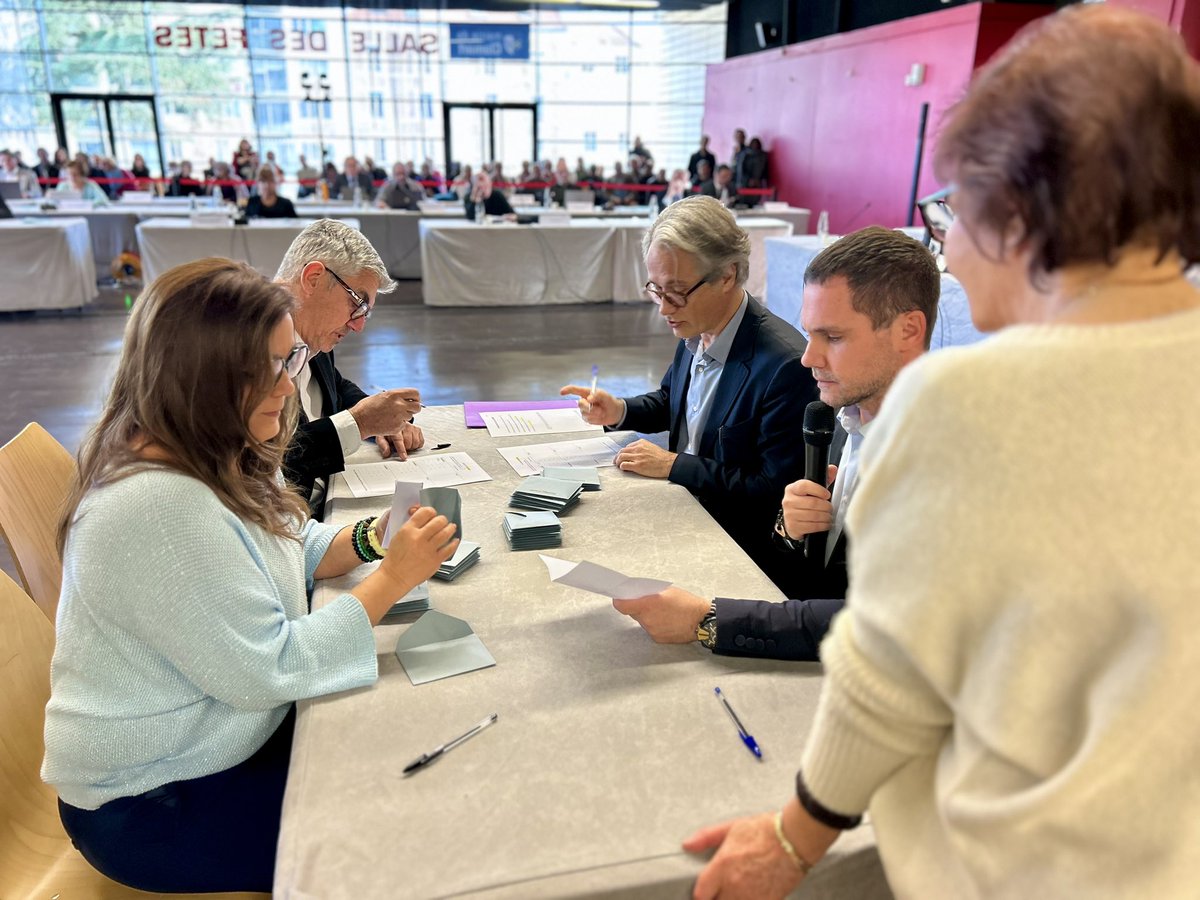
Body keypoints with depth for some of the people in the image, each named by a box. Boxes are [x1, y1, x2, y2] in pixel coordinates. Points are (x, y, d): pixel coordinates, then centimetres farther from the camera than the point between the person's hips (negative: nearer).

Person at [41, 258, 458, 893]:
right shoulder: (156, 505, -31)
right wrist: (391, 579, -24)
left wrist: (367, 540, -8)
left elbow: (281, 553, 11)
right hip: (153, 806, -8)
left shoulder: (218, 459, -1)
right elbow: (270, 670, -28)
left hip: (234, 737, 8)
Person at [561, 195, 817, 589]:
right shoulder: (697, 332, 0)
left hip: (737, 546, -7)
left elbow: (775, 491, -22)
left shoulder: (786, 364, -25)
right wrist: (619, 411, -1)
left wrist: (672, 464, -20)